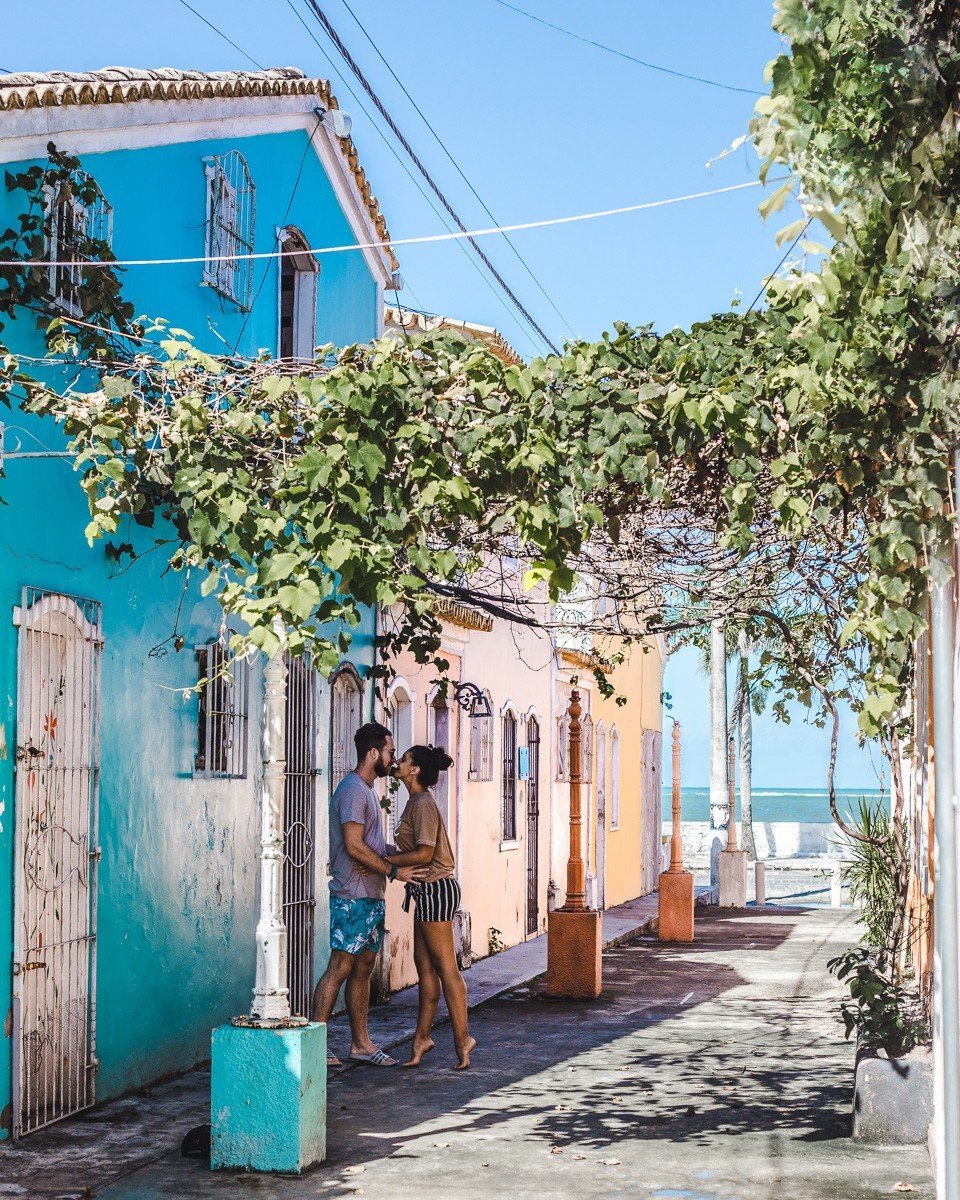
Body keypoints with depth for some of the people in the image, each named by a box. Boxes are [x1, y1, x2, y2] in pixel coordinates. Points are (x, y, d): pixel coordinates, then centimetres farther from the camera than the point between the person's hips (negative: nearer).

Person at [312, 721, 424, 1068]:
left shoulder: (367, 790, 18)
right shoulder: (353, 790, -14)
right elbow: (354, 846, -20)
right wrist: (395, 871, -16)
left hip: (371, 896, 10)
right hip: (353, 896, -10)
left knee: (363, 969, 11)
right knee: (340, 968, -9)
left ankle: (360, 1043, 16)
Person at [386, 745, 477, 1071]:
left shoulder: (424, 804, -15)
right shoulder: (417, 802, 15)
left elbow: (424, 853, -21)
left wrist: (383, 861, -17)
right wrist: (385, 862, 8)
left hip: (435, 888, -10)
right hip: (428, 890, 10)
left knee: (445, 965, -4)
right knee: (424, 963, 11)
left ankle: (462, 1039, 1)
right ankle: (422, 1037, 15)